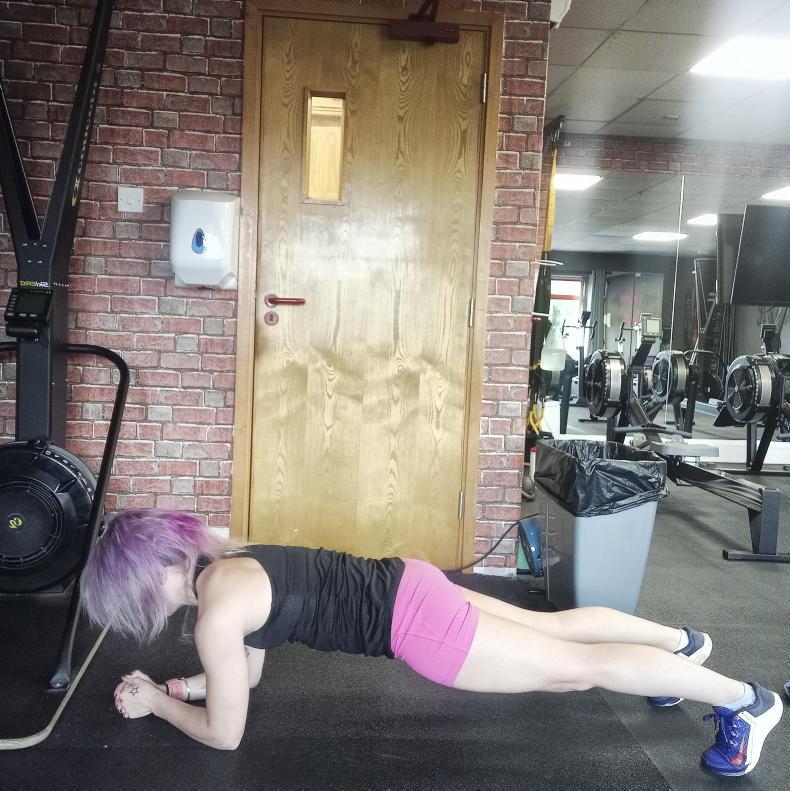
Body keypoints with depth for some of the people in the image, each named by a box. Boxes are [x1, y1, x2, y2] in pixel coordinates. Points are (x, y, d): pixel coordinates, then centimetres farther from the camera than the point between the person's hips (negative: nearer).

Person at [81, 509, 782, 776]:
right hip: (408, 588, 8)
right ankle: (683, 642, 42)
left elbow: (225, 732, -7)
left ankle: (744, 700, 18)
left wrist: (154, 703, 5)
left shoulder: (216, 608, -19)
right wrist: (189, 683, 12)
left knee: (579, 667, 3)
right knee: (555, 627, 23)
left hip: (415, 623, -8)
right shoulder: (222, 562, 8)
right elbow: (250, 670, 22)